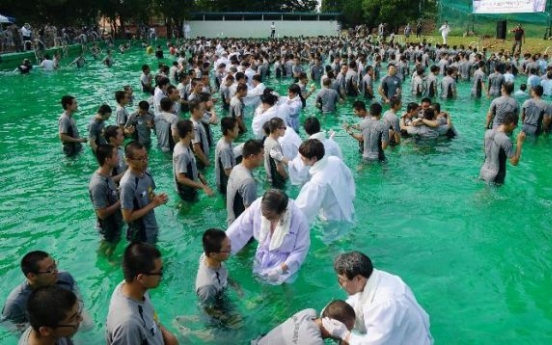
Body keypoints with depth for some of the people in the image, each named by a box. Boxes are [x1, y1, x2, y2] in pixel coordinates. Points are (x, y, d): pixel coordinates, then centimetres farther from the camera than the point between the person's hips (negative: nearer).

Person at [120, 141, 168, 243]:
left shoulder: (146, 173, -6)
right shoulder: (127, 184, -29)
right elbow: (127, 217, -25)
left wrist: (158, 198, -11)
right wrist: (153, 204, -24)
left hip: (153, 228, 7)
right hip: (140, 235, -7)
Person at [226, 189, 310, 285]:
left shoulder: (299, 220, -33)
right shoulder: (257, 206, -26)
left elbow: (301, 250, -19)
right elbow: (240, 229, -14)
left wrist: (281, 269, -25)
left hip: (285, 262, -3)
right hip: (262, 257, 3)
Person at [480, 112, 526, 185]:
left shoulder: (488, 132, -4)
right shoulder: (506, 140, -25)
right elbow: (514, 162, -20)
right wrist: (520, 142, -16)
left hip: (483, 171, 7)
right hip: (495, 177, -7)